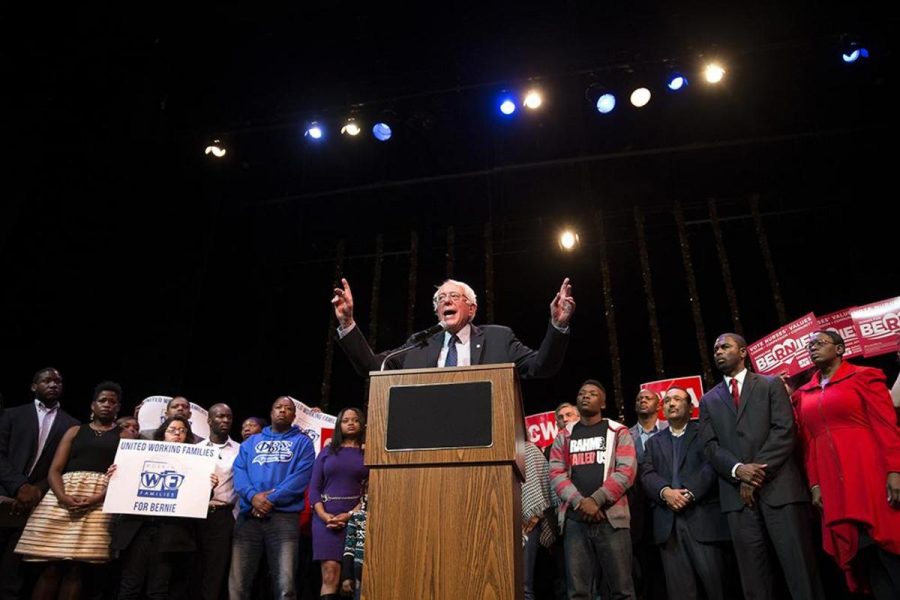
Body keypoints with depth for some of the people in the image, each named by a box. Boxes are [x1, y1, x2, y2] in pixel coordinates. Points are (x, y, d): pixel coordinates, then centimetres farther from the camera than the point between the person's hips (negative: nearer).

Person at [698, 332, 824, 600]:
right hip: (738, 494, 2)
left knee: (800, 566, -2)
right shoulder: (709, 400, 16)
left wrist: (757, 473, -11)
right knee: (754, 575, 4)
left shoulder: (771, 384, 10)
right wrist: (739, 470, -13)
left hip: (779, 487, -2)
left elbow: (784, 431, -3)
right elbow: (710, 446, 6)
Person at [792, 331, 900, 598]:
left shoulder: (864, 377, 3)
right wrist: (814, 483, 6)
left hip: (871, 476, -4)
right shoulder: (804, 394, 15)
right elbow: (809, 443, 13)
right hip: (833, 485, 4)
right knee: (861, 555, 7)